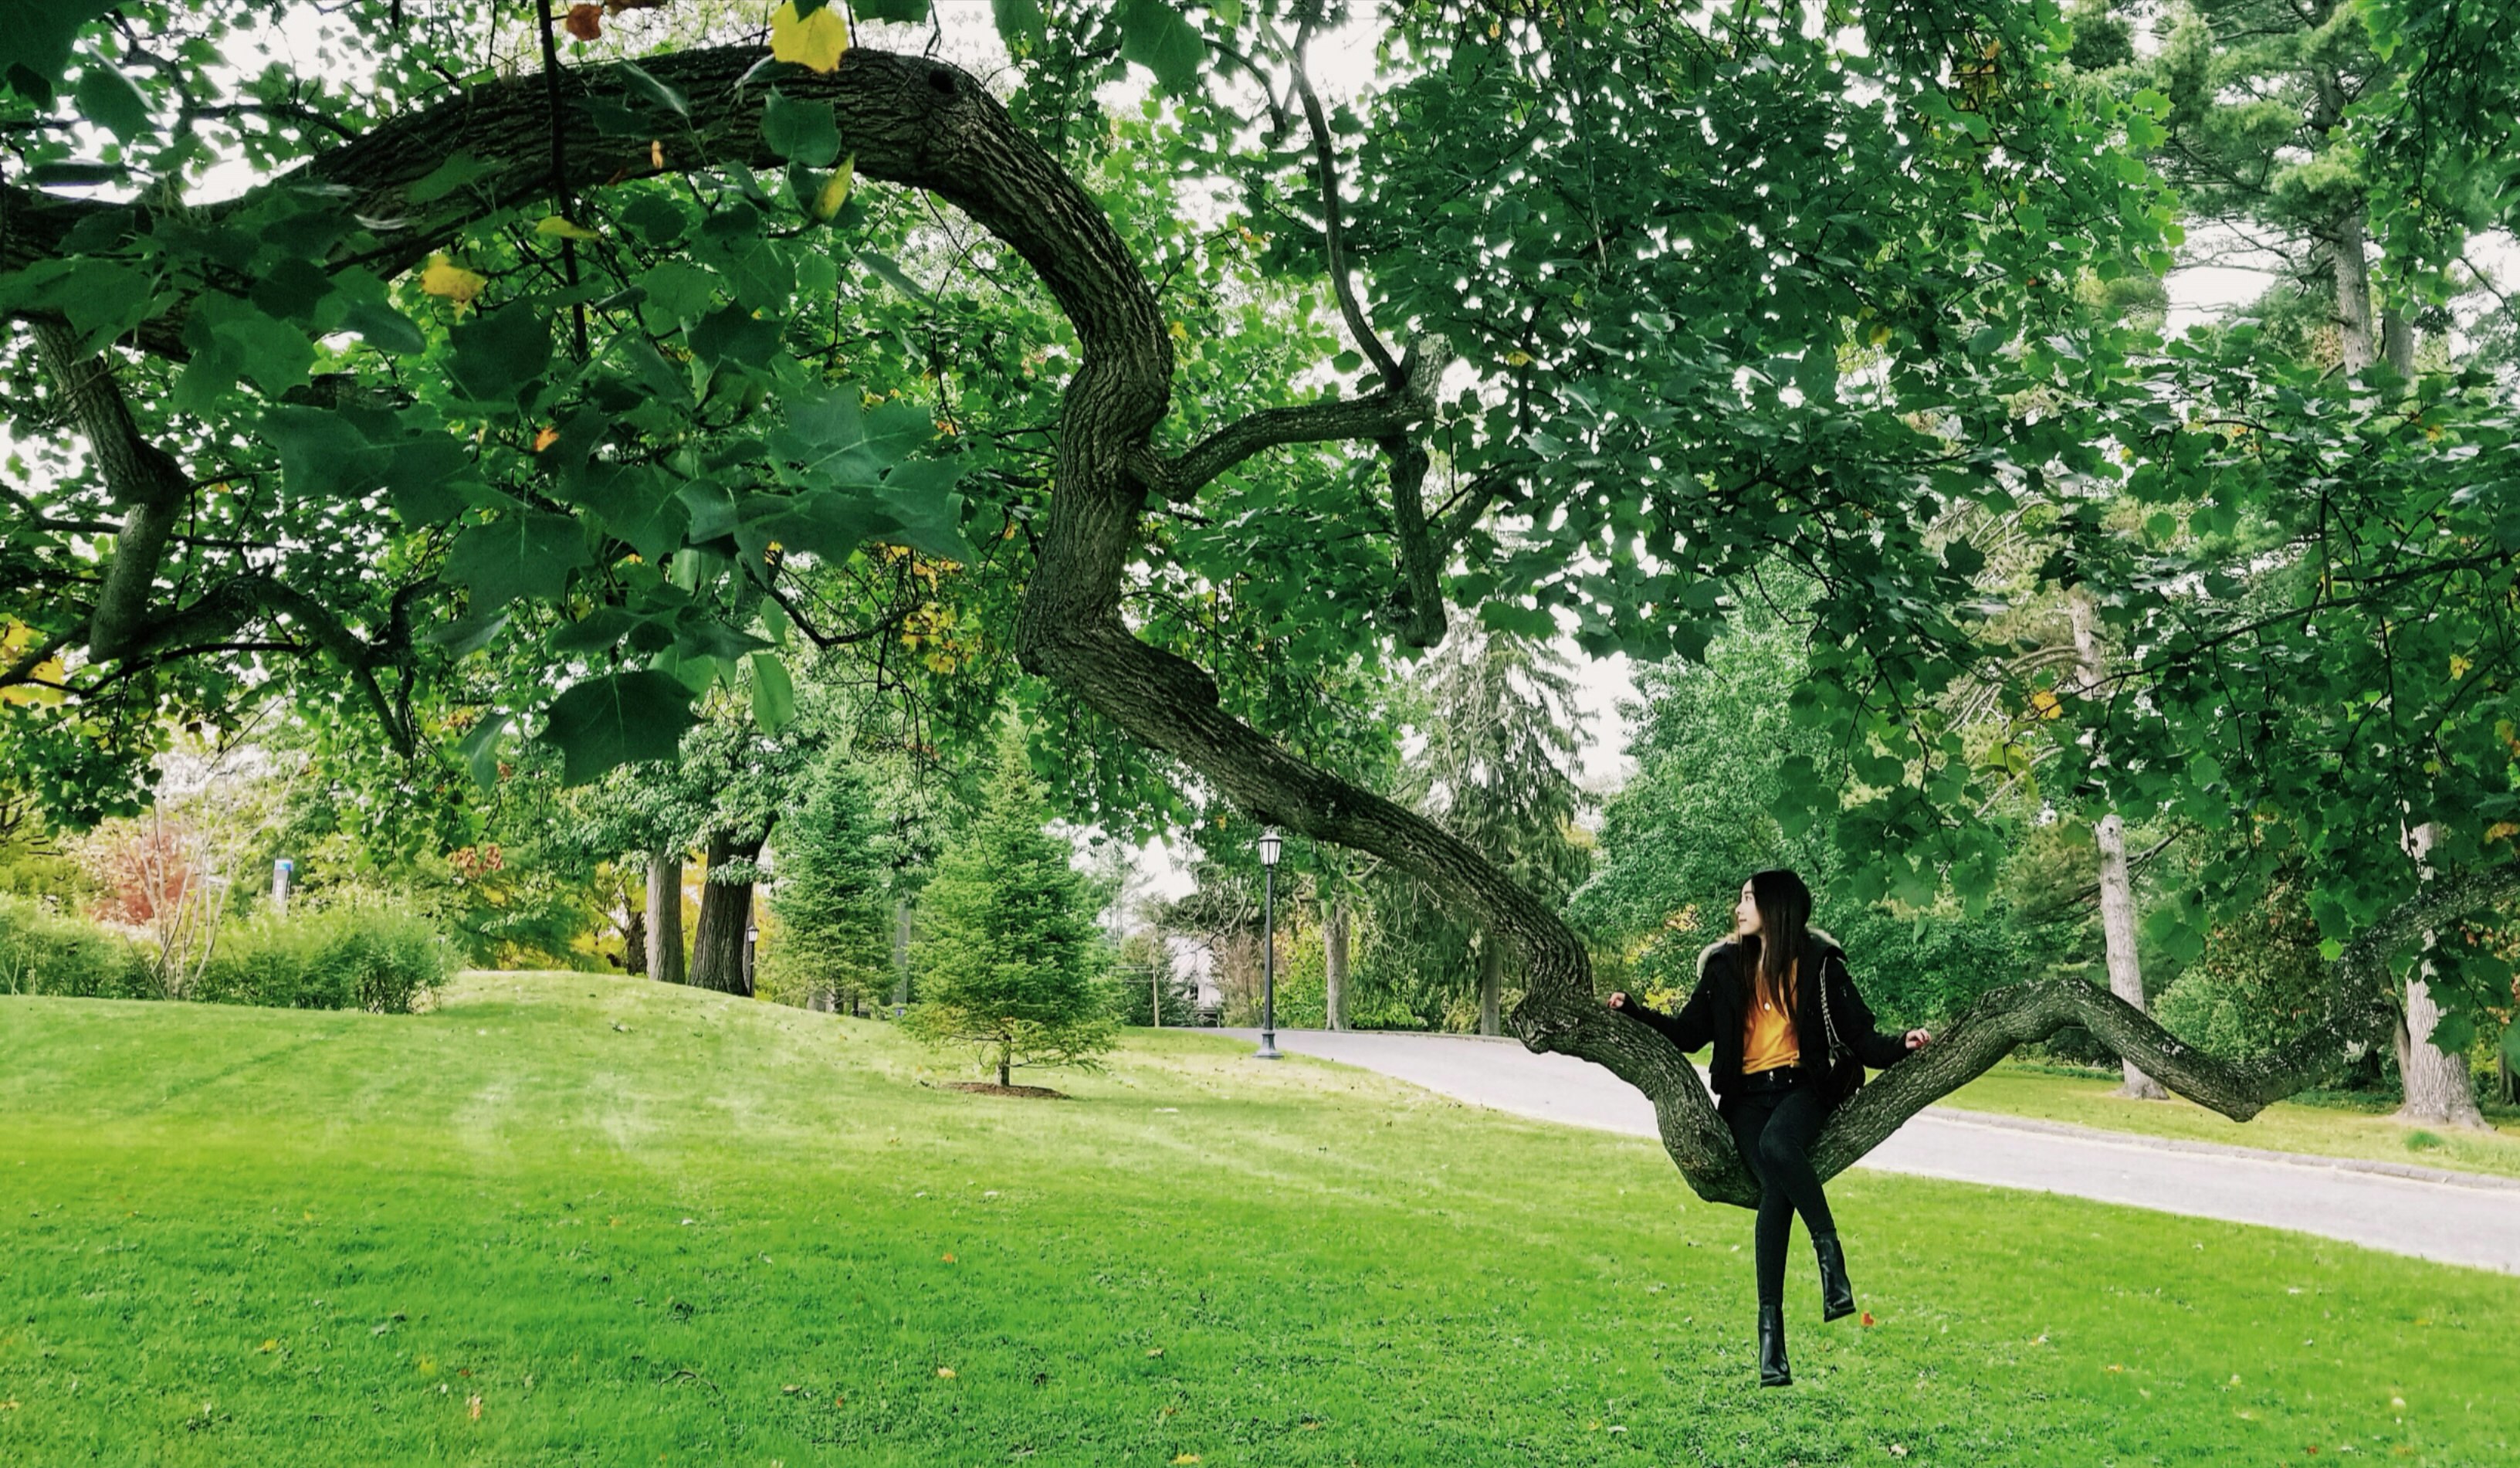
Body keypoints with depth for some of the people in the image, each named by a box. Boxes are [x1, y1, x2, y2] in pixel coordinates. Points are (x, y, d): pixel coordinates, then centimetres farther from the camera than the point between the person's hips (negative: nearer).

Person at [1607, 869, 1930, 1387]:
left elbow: (1859, 1035, 1)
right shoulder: (1727, 966, 13)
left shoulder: (1818, 964, 4)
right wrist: (1633, 1011, 8)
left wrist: (1900, 1045, -16)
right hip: (1747, 1095, 2)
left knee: (1777, 1144, -37)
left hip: (1803, 1086, -2)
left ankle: (1829, 1249, -19)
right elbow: (1687, 1032, 17)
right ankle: (1770, 1330, -24)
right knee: (1775, 1189, -24)